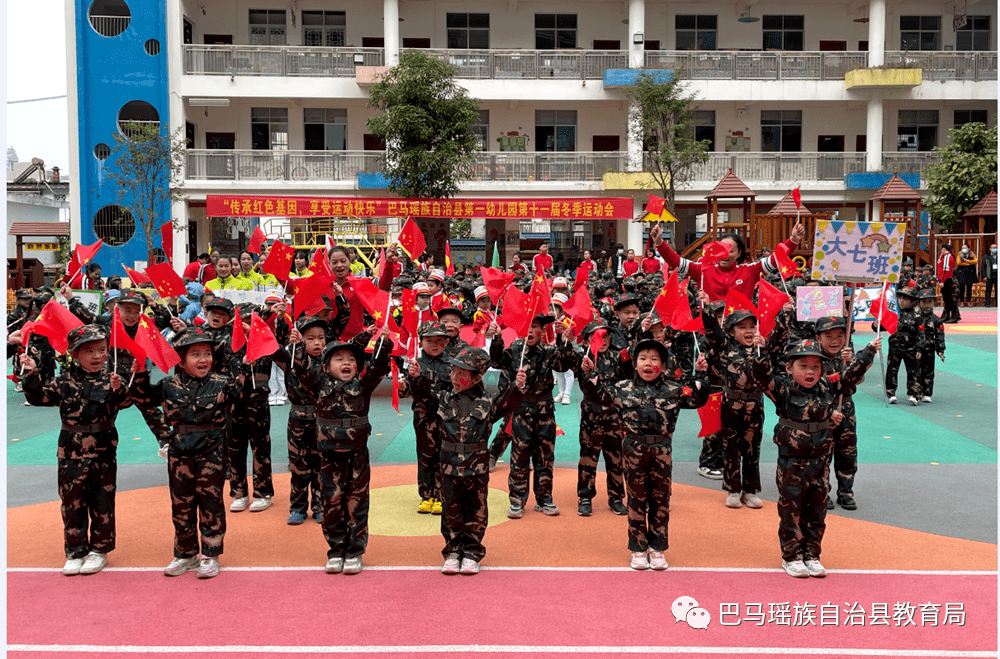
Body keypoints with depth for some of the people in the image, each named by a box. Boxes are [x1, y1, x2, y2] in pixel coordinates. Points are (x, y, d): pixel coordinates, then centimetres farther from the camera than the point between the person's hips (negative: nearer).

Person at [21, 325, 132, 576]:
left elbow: (124, 403, -17)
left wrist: (118, 389, -36)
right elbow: (39, 397, 0)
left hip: (104, 453, -1)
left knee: (102, 503, 9)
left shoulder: (110, 380, -5)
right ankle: (75, 551, 22)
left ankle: (100, 550, 23)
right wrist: (32, 374, -11)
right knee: (72, 502, 9)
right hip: (71, 452, 2)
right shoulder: (64, 381, 0)